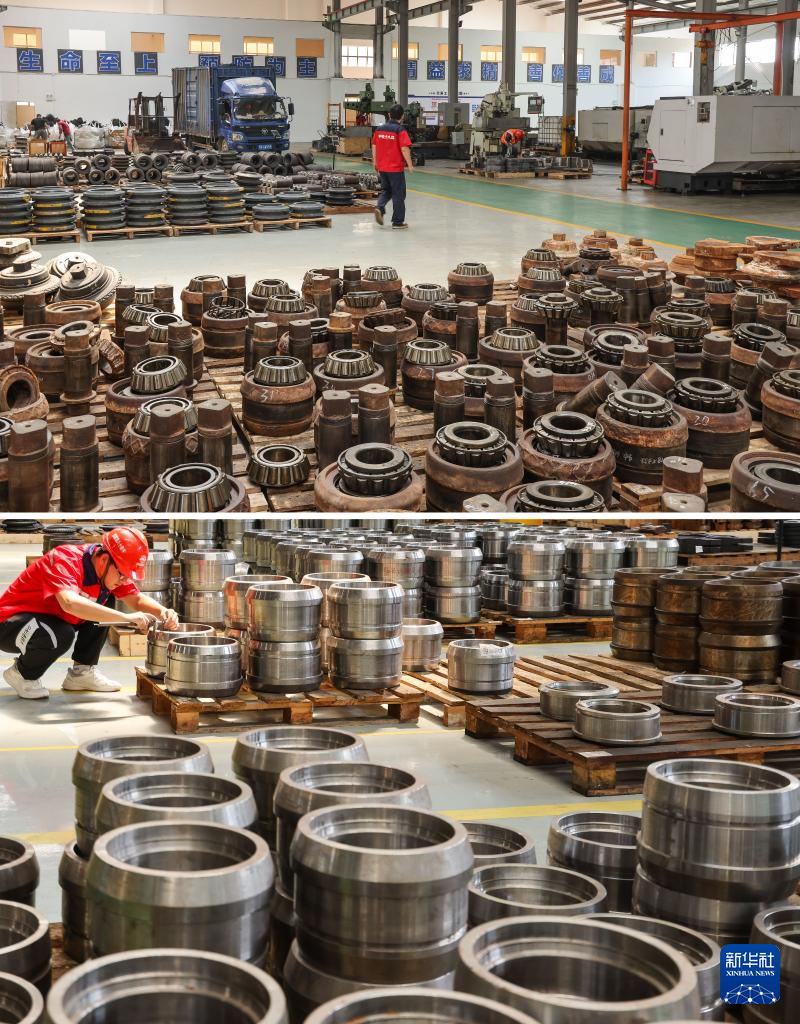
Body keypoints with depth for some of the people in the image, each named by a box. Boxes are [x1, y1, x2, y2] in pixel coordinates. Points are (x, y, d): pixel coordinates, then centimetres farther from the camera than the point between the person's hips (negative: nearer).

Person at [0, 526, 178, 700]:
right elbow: (70, 603, -48)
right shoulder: (65, 560, -30)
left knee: (106, 603, -2)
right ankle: (22, 673, -6)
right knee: (61, 635, -35)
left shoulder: (110, 569, -7)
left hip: (50, 619, 8)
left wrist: (163, 612, -22)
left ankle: (82, 672, 5)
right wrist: (127, 617, -48)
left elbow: (137, 599, 1)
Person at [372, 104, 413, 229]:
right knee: (398, 194, 6)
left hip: (382, 167, 5)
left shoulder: (379, 129, 5)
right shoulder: (400, 130, -12)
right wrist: (409, 165, -13)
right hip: (396, 167, -5)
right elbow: (404, 149, -19)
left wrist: (375, 162, 21)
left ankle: (379, 207, -4)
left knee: (386, 190, 22)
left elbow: (374, 146, 11)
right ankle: (398, 221, 9)